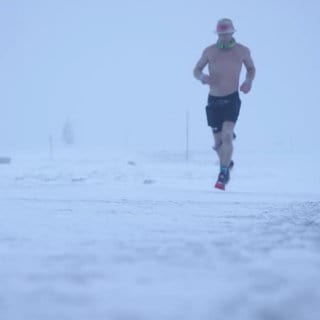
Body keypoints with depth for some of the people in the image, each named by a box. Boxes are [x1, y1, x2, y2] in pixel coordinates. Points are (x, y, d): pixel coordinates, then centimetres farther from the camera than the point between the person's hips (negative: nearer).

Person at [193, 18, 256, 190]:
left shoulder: (243, 51, 1)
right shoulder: (209, 51, 1)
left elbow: (251, 69, 18)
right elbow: (196, 70, 10)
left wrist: (248, 81, -3)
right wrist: (202, 77, -14)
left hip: (232, 100, -2)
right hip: (214, 100, 2)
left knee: (227, 135, -23)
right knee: (218, 142, 7)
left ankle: (223, 173, -17)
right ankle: (227, 163, 37)